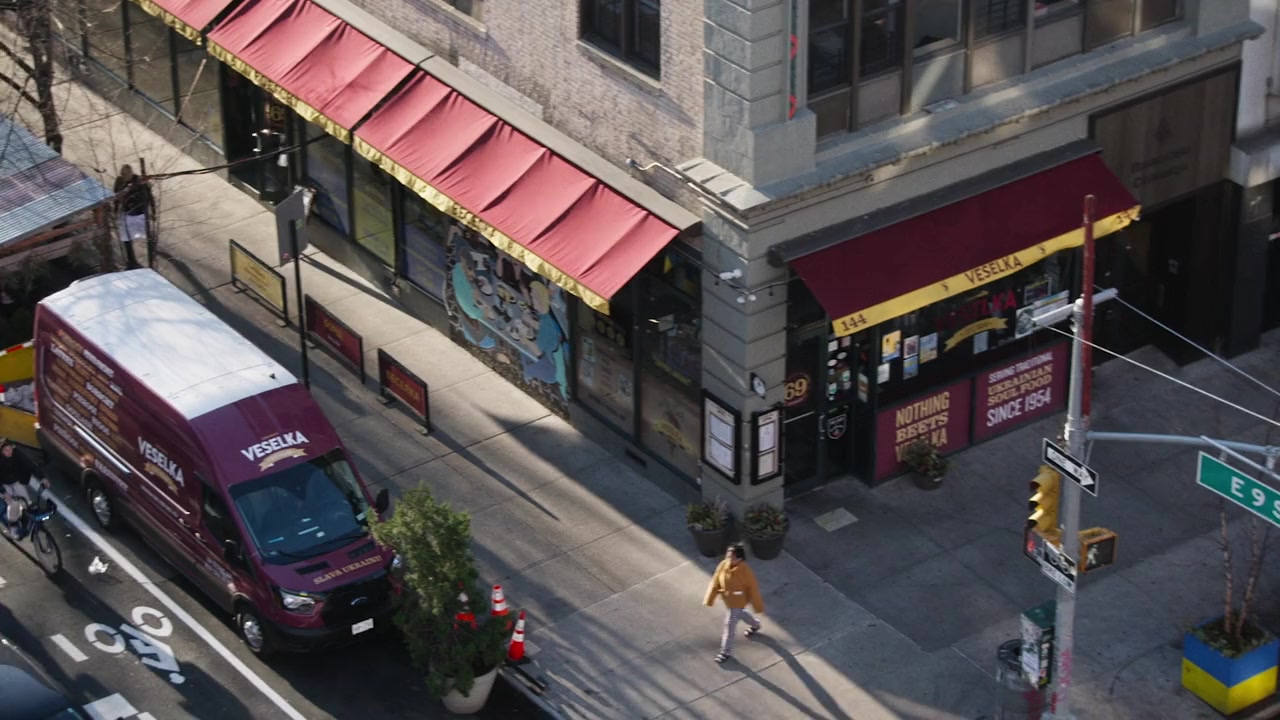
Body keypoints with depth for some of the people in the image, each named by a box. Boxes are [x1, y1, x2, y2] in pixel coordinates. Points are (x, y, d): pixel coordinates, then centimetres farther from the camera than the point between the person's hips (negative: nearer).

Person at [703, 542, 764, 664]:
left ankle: (725, 652, 23)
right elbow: (715, 582, -8)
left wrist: (758, 607, -10)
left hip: (738, 601, -6)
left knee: (730, 624, 4)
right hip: (727, 598, 6)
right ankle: (755, 624, 64)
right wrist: (709, 599, -4)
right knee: (740, 613, 33)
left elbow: (753, 589, -21)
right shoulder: (723, 565, -20)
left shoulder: (745, 572, -34)